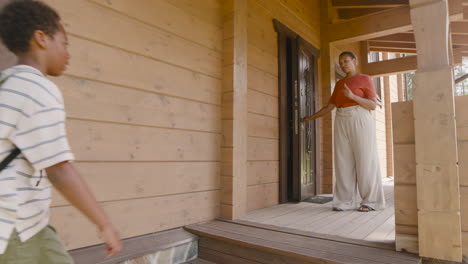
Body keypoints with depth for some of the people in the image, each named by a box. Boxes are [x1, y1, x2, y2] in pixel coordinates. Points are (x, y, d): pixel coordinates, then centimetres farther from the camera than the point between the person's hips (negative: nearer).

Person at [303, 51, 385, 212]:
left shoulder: (365, 79, 3)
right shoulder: (339, 84, 19)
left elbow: (373, 105, -6)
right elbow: (329, 107, 19)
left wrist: (352, 96, -19)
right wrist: (311, 117, 16)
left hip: (360, 122, -5)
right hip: (342, 123, 5)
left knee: (365, 161, -6)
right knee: (344, 162, -1)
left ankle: (370, 201, 3)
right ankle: (347, 201, 4)